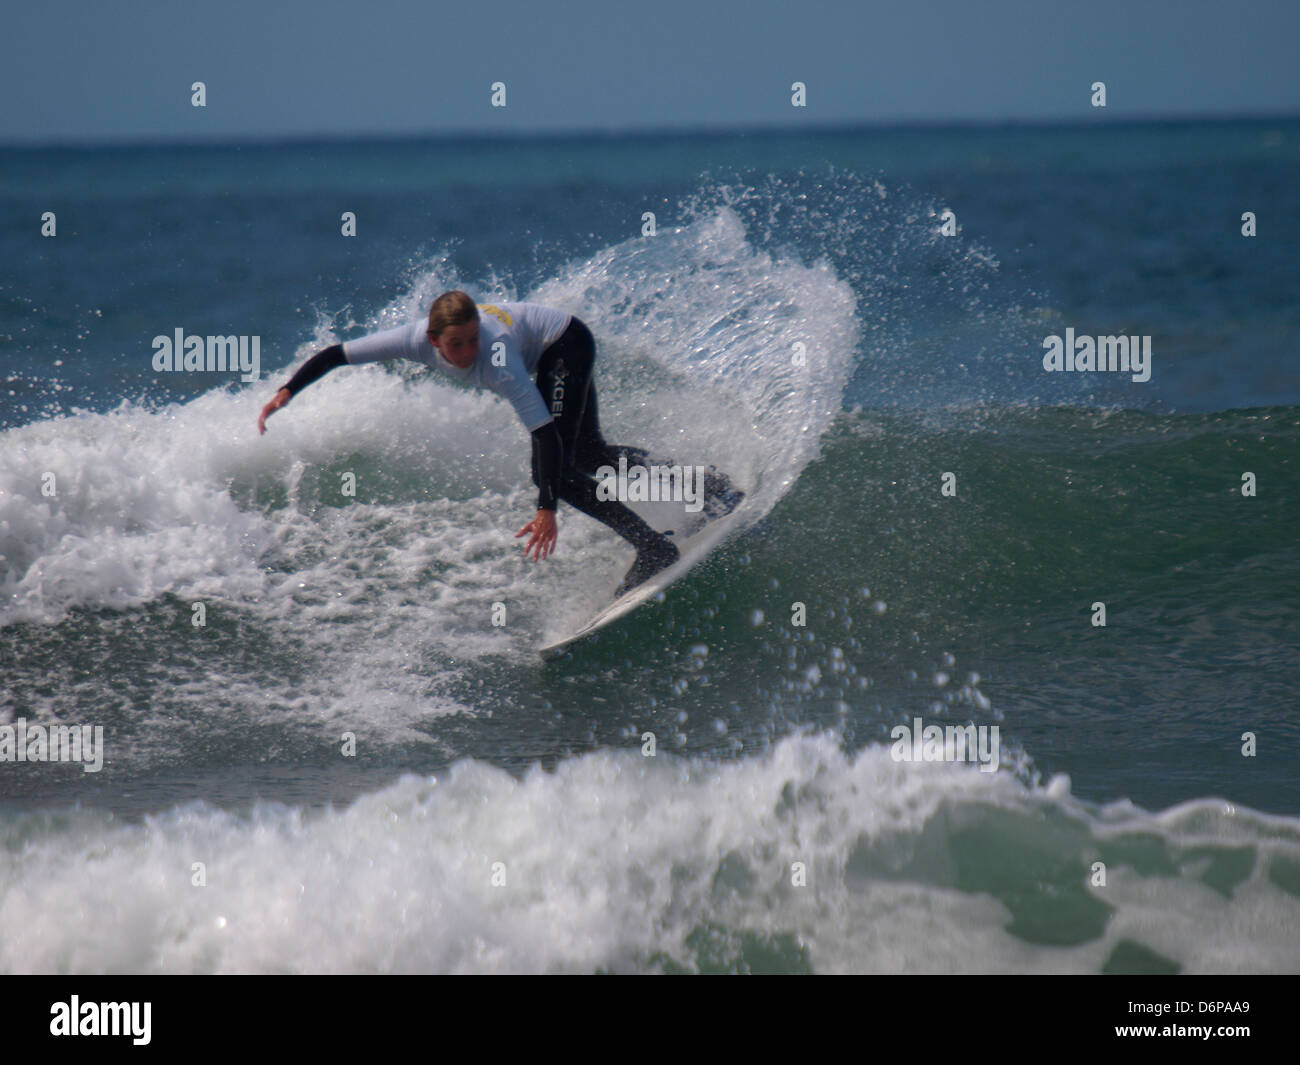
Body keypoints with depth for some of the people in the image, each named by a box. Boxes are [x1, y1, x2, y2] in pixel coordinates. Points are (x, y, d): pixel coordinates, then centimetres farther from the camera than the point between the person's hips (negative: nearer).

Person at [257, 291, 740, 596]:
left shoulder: (496, 360, -42)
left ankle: (654, 547, -14)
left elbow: (544, 431, -44)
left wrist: (546, 509, -50)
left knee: (555, 467, -19)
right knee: (590, 454, 18)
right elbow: (336, 354, -20)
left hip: (566, 346, -7)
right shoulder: (417, 341, -27)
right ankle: (700, 482, 30)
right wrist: (286, 393, -29)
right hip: (545, 351, 7)